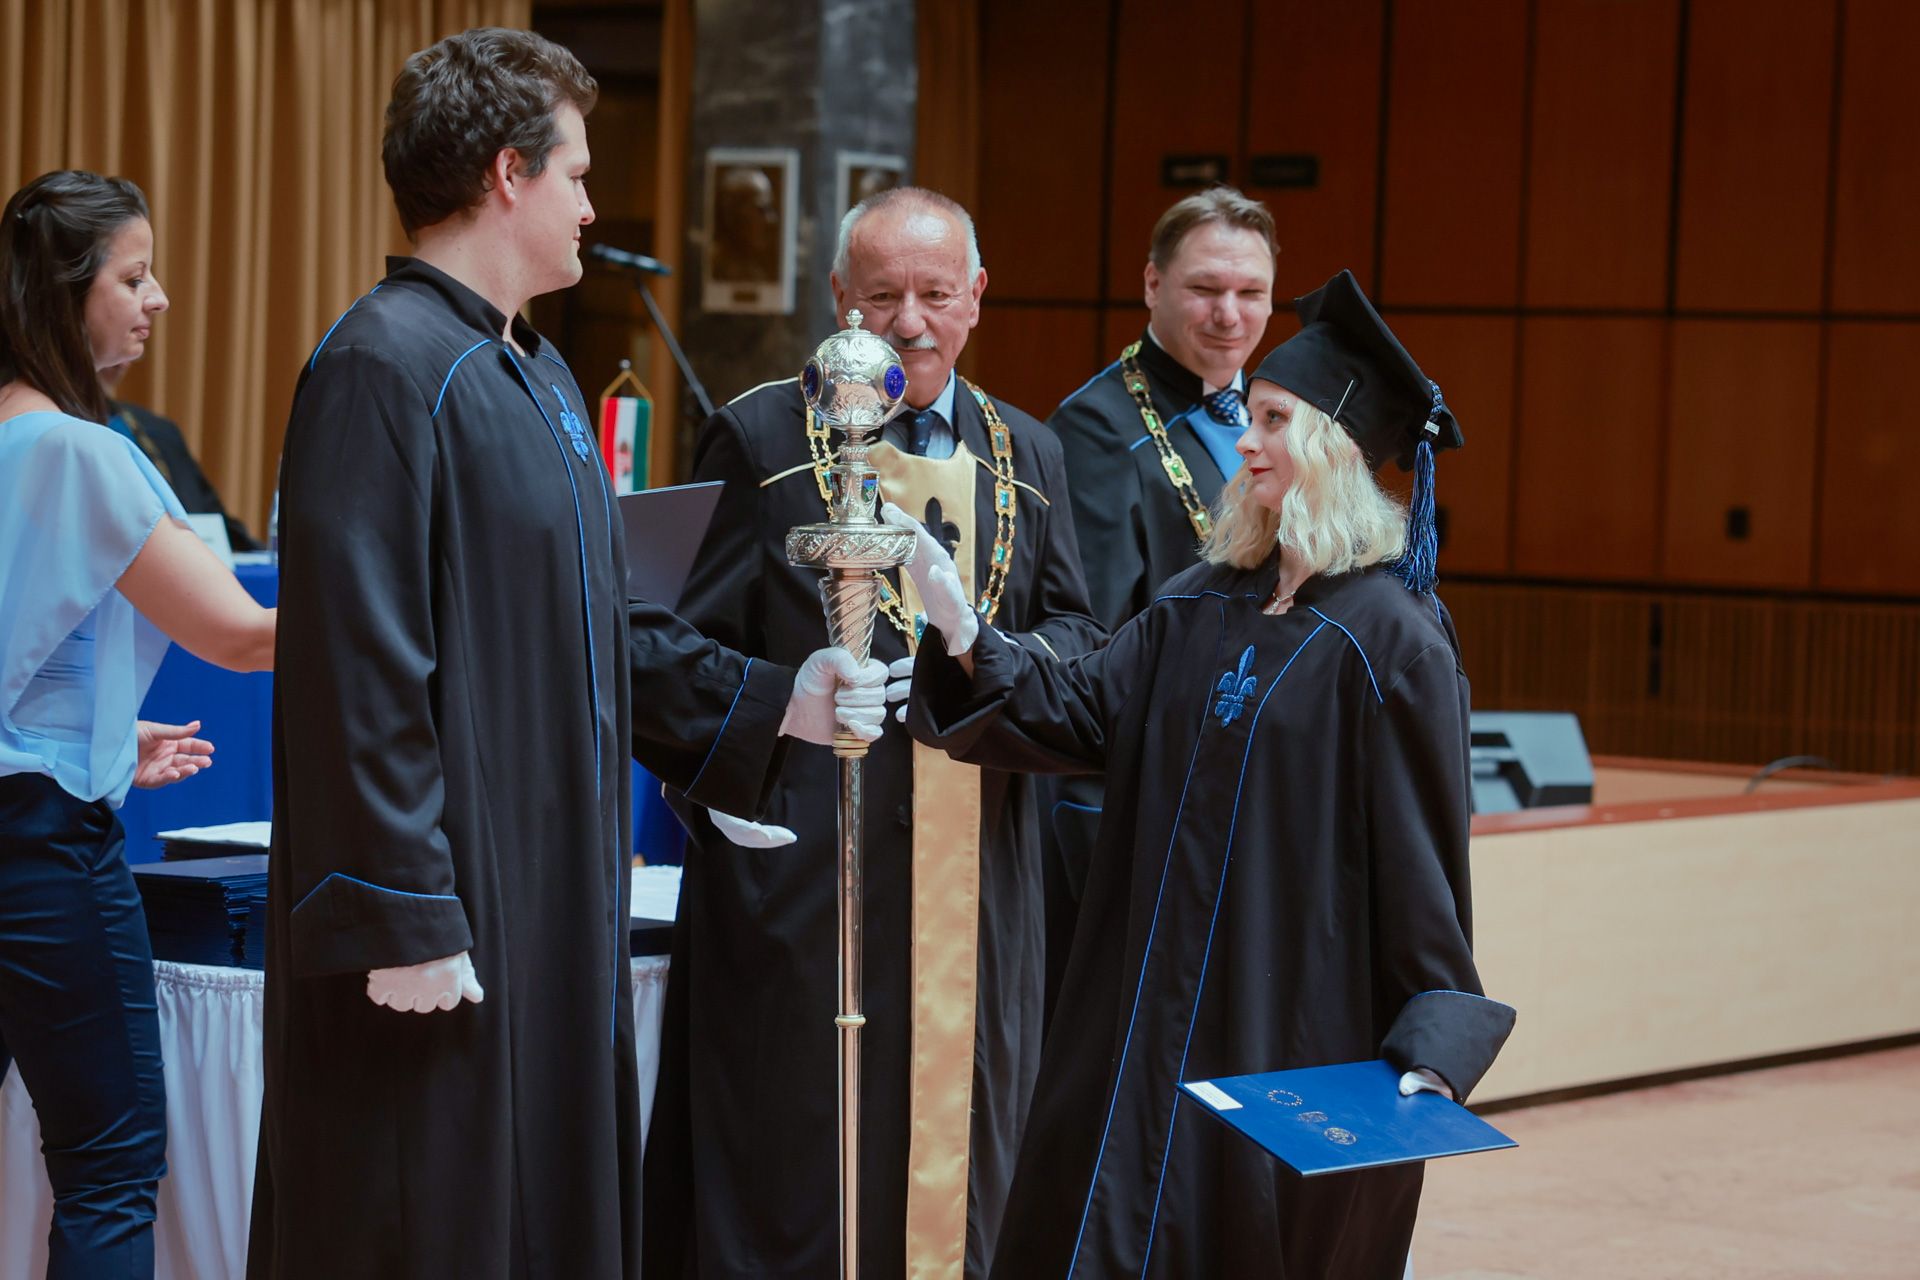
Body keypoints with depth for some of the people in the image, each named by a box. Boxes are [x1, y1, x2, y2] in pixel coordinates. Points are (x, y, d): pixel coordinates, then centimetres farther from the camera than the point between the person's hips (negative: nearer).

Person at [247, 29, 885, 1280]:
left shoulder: (538, 376, 16)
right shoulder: (385, 369, -16)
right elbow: (359, 665, -21)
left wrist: (773, 701, 13)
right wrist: (401, 920, -23)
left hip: (554, 902, 10)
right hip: (440, 922, -10)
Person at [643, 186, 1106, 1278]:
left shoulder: (1029, 458, 14)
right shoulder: (761, 438, 1)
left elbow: (1078, 634, 13)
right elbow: (695, 645, -1)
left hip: (978, 886, 4)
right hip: (800, 870, -4)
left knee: (960, 1170, 7)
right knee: (792, 1168, -3)